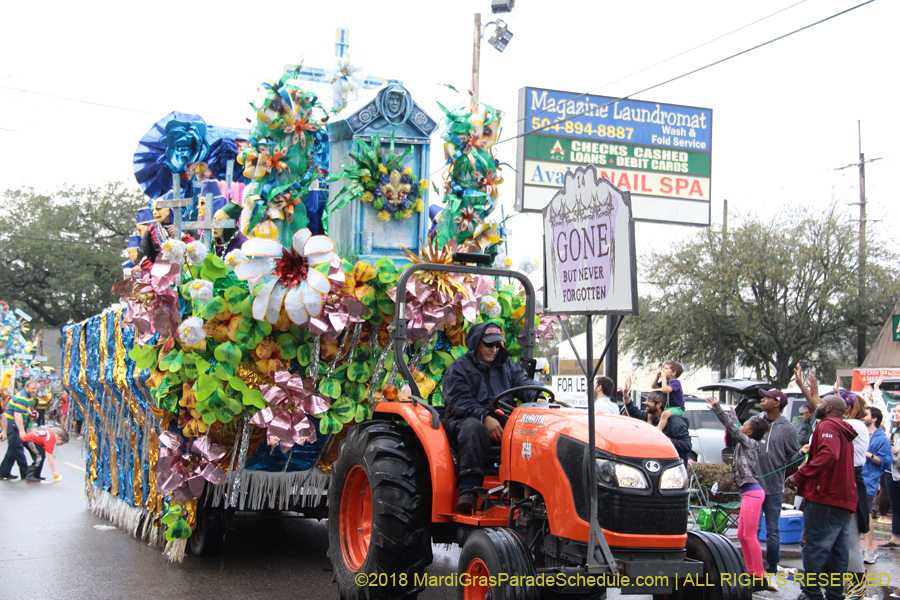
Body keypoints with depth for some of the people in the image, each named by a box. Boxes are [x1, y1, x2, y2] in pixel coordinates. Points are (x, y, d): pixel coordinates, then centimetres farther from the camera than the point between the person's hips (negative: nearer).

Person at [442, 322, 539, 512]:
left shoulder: (506, 365, 23)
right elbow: (459, 401, -9)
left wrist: (537, 397, -17)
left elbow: (523, 382, 8)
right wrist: (485, 417, -26)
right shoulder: (458, 368, 6)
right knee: (474, 427, -40)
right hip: (465, 420, -4)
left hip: (502, 421, 4)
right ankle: (468, 490, -43)